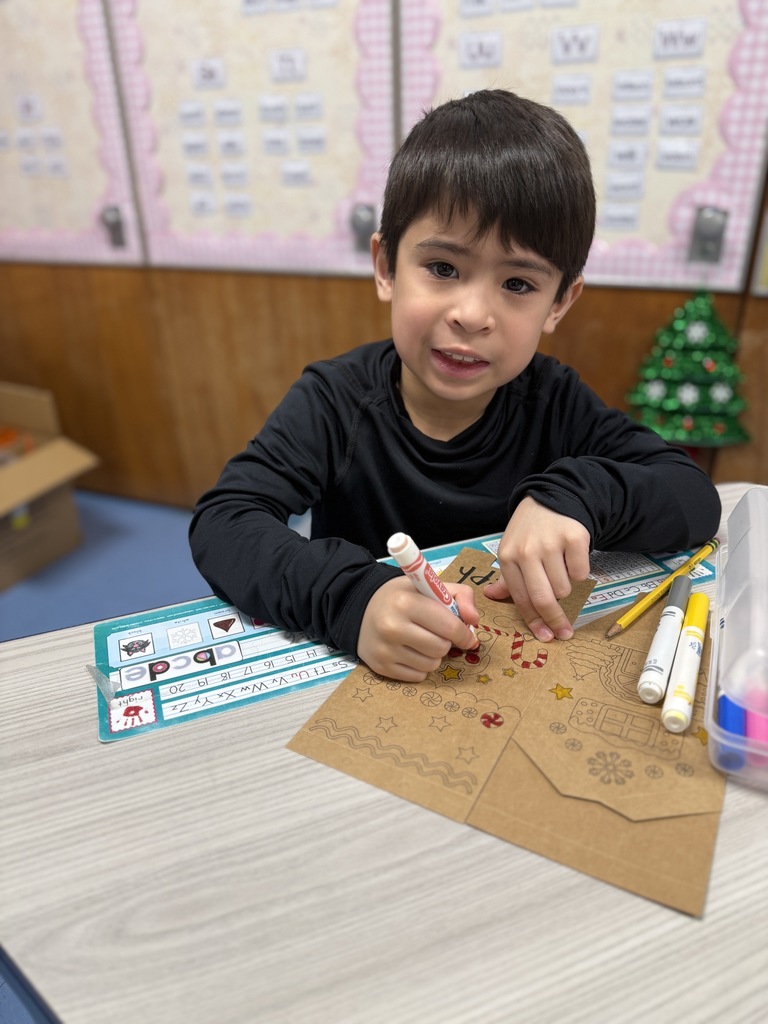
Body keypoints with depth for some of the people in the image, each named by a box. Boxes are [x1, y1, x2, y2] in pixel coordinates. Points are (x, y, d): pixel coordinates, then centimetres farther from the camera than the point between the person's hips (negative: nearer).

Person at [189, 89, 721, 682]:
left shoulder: (556, 404, -7)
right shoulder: (336, 401, -14)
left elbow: (697, 498, -7)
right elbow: (221, 524, -23)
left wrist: (572, 495, -26)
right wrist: (352, 597, -40)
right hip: (359, 676, -1)